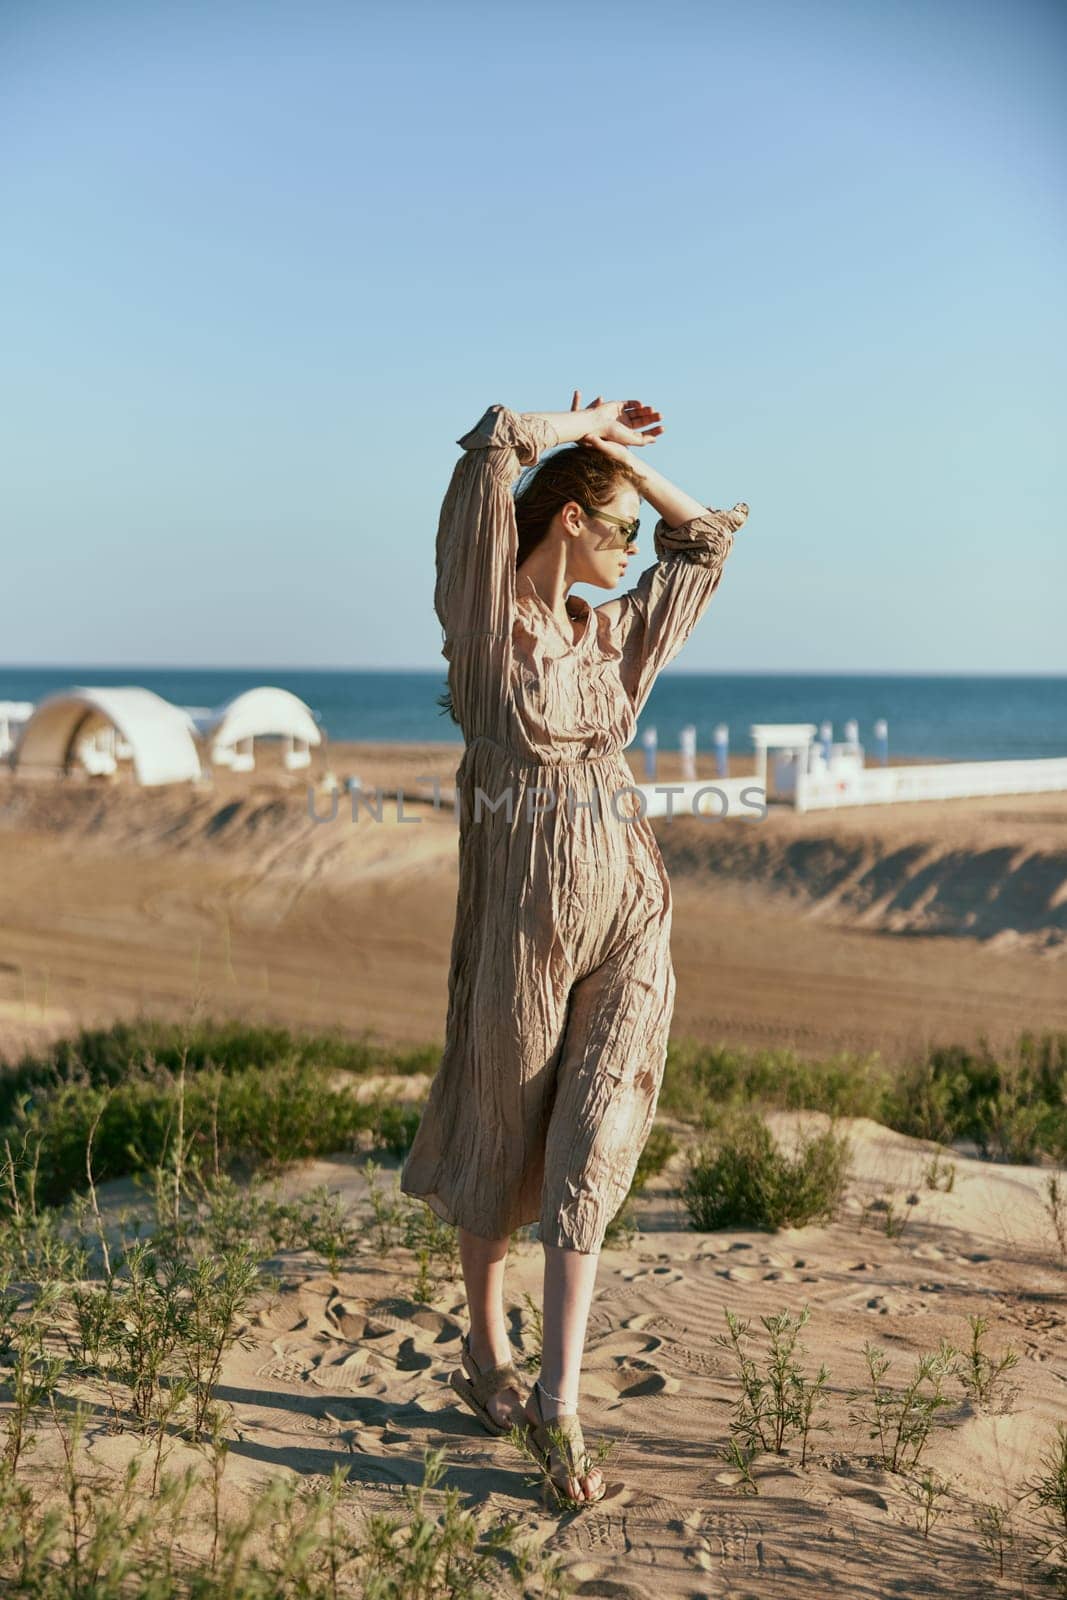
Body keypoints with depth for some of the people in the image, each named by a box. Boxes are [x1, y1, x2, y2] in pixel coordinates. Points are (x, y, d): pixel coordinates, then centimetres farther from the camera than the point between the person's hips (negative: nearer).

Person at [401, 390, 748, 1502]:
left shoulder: (614, 632, 11)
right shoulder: (487, 618, -5)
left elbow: (708, 534, 22)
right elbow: (492, 444, -15)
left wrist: (615, 449, 16)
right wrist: (585, 428, 3)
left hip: (630, 913, 5)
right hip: (526, 910, -5)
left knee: (592, 1142, -2)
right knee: (502, 1135, 11)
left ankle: (558, 1400, 4)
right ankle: (486, 1348, 33)